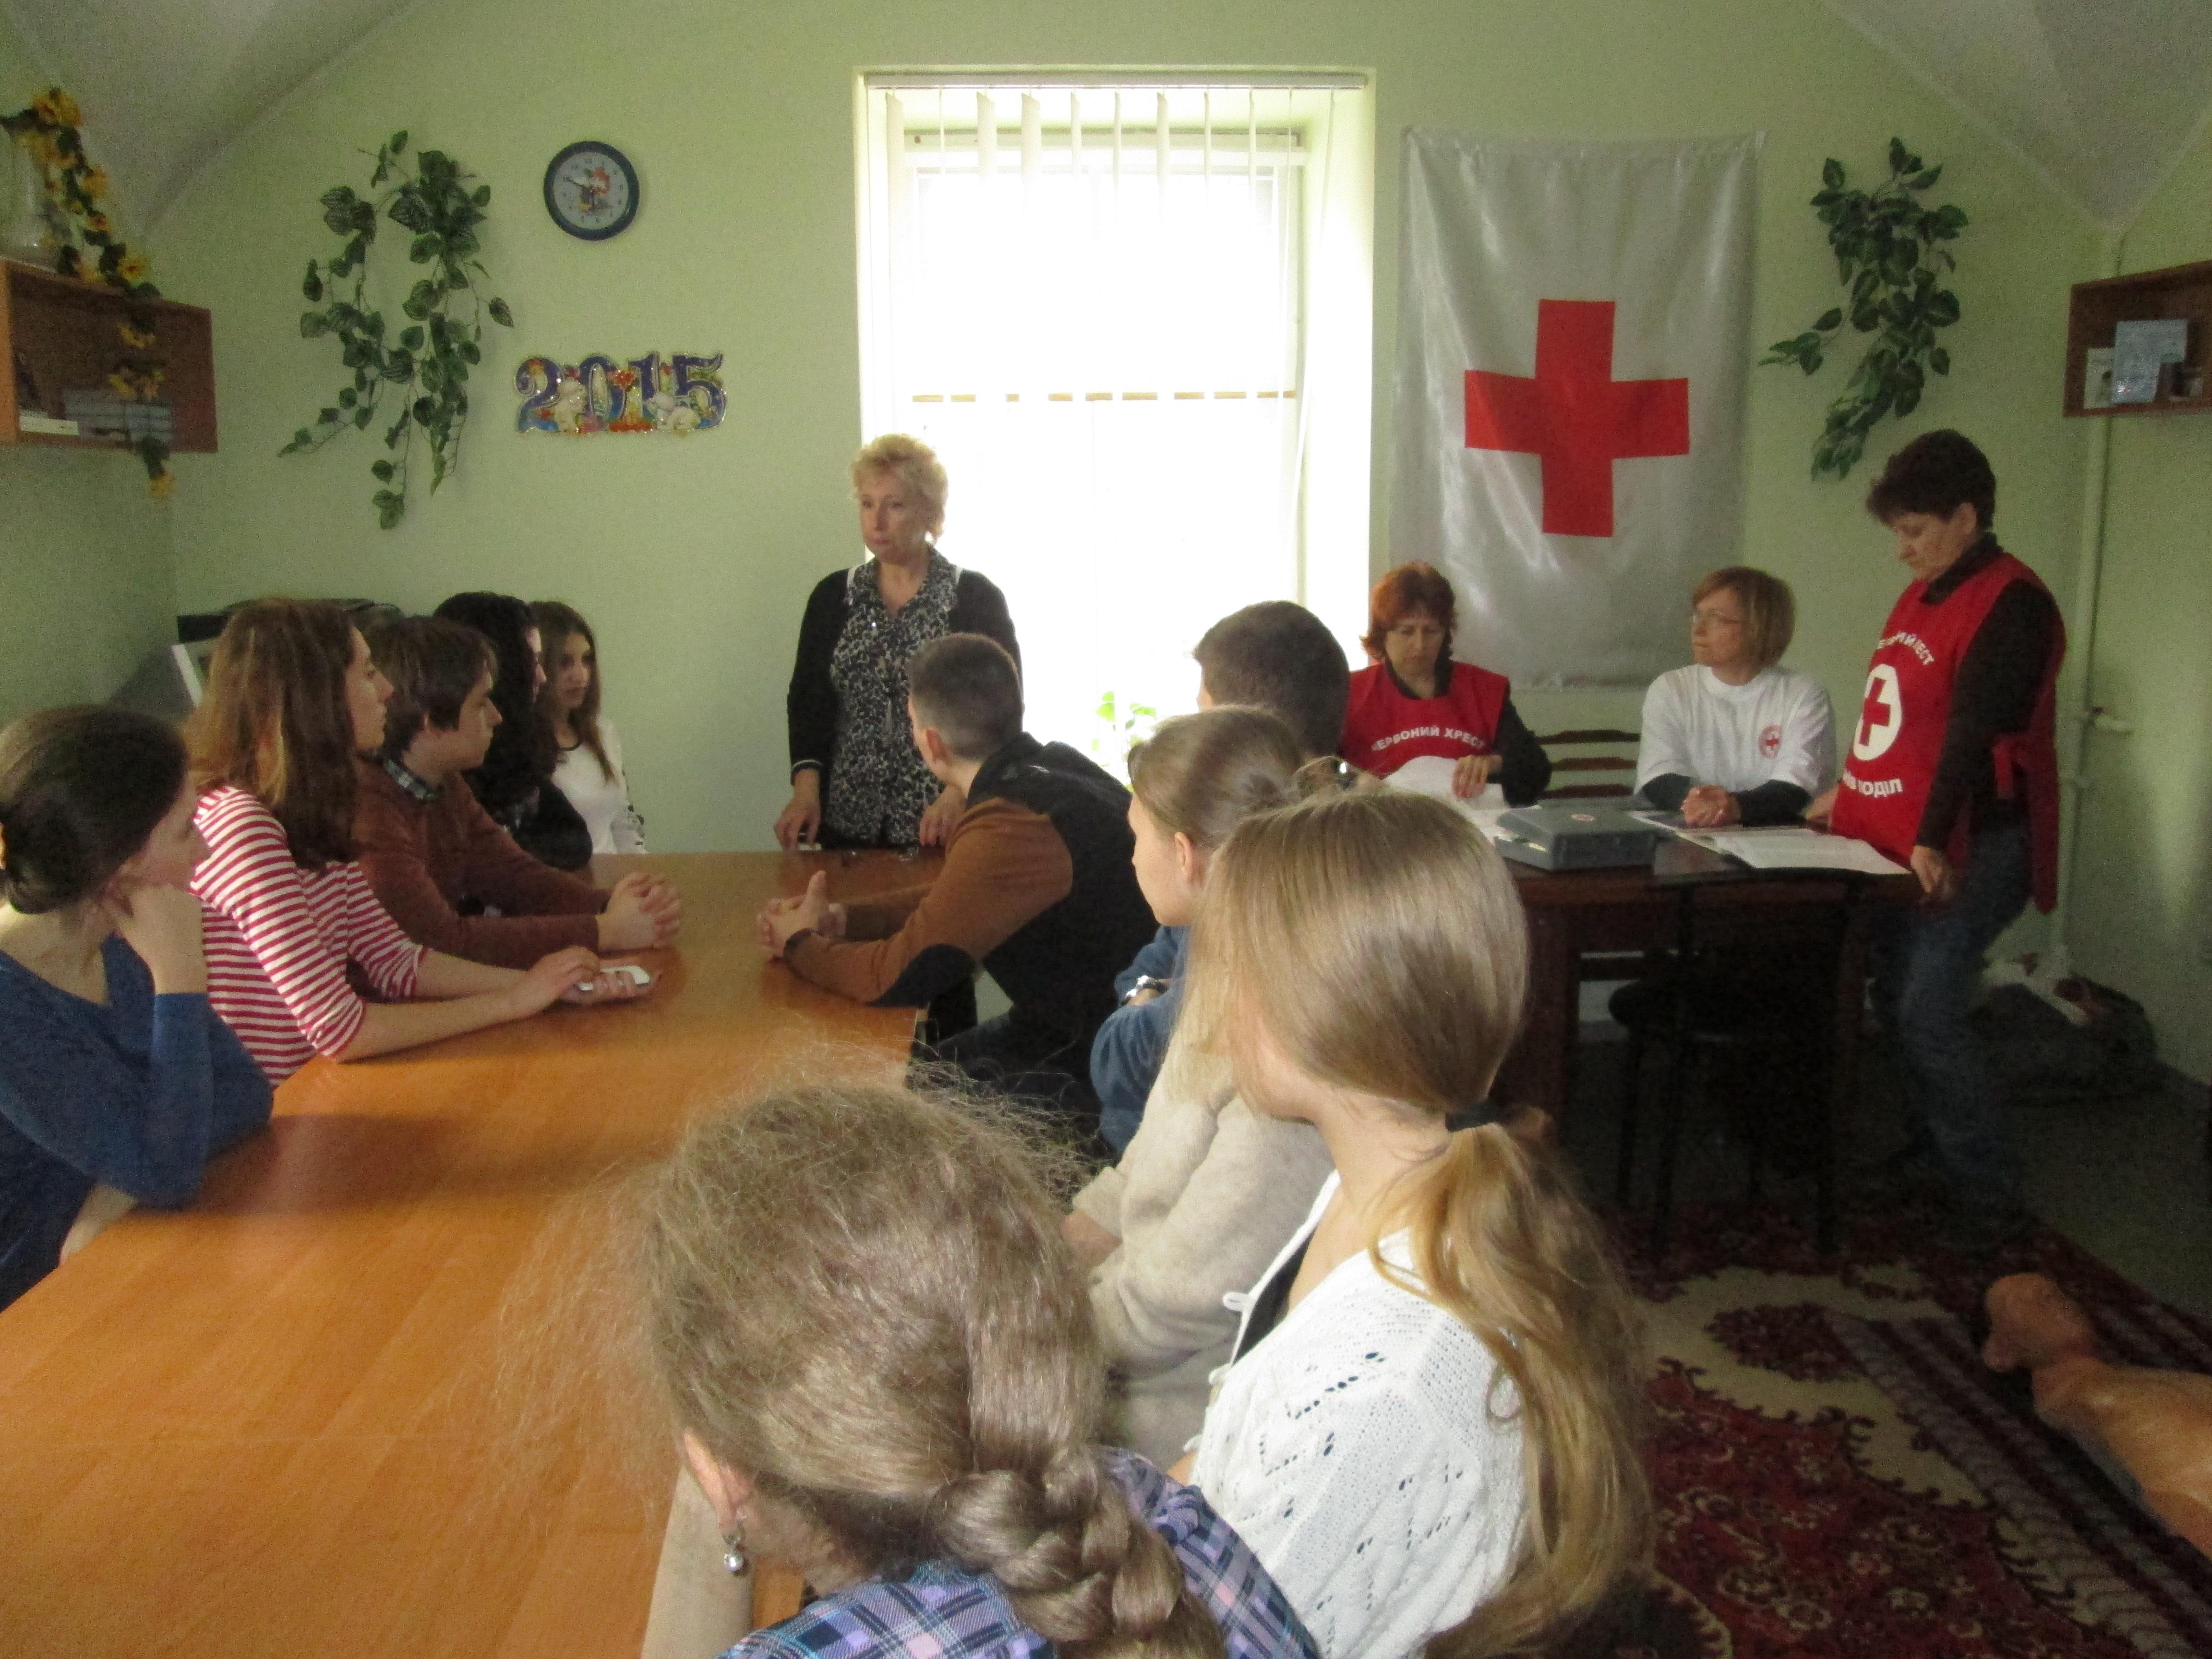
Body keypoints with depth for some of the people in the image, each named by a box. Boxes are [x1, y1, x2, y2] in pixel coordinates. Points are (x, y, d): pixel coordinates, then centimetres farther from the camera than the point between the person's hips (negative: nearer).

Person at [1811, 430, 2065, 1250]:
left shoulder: (2011, 605, -13)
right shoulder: (1923, 594, 15)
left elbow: (1975, 733, -23)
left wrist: (1934, 839, -29)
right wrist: (1849, 794, 26)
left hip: (1966, 851, -9)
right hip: (1900, 843, 9)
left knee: (1927, 1014, -11)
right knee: (1897, 1001, 12)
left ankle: (1989, 1190, 1)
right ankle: (1932, 1145, 28)